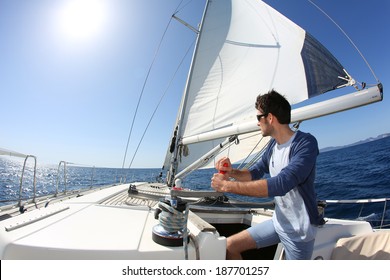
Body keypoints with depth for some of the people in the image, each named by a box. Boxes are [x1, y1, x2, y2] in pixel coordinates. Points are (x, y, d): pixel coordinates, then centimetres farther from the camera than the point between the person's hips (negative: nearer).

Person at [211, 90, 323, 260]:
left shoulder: (305, 143, -24)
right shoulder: (273, 144, 0)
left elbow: (280, 185, -35)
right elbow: (255, 173, 8)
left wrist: (227, 185, -31)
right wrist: (231, 172, -14)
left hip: (299, 230, -6)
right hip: (278, 222, 7)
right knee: (230, 245, 6)